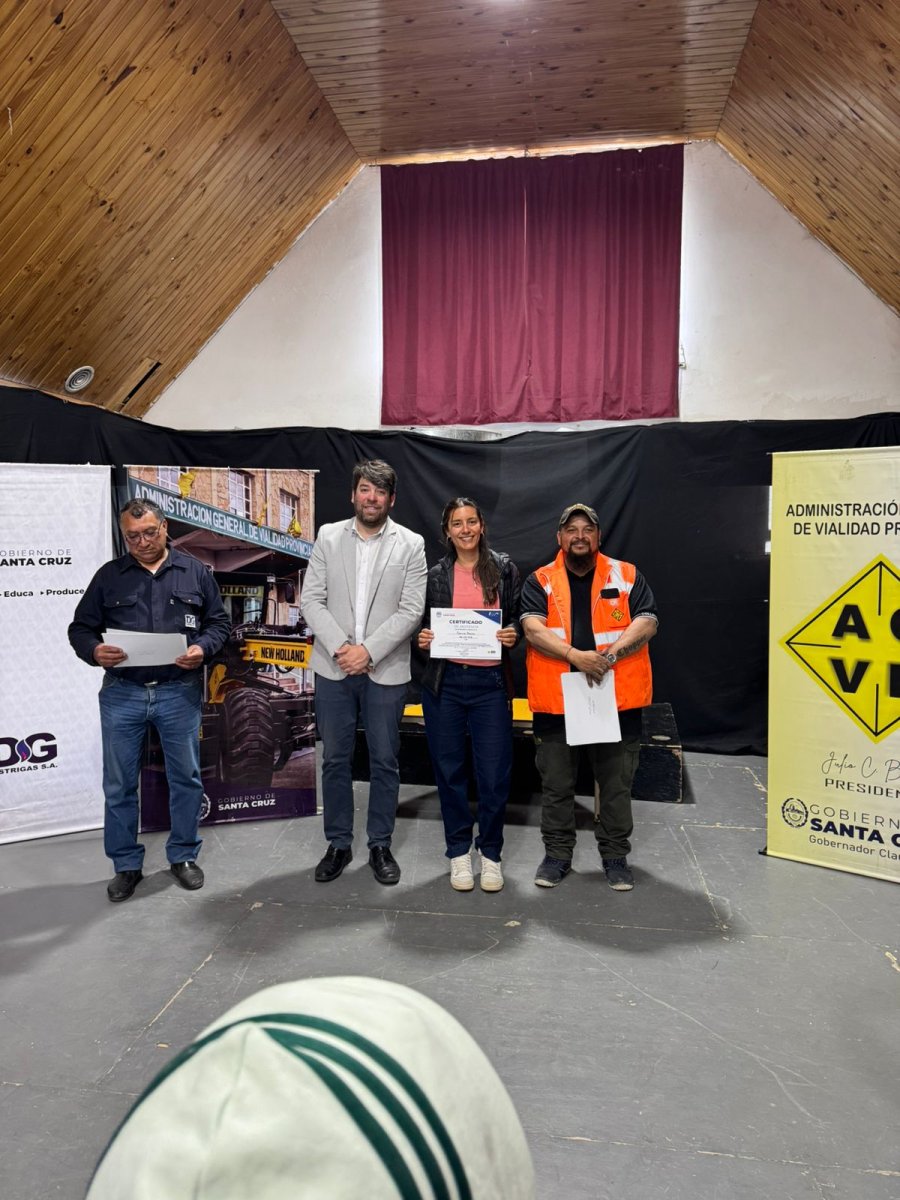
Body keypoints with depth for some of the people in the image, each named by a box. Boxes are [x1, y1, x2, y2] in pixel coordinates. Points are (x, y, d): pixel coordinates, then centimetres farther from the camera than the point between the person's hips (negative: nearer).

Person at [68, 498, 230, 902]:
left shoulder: (195, 572, 4)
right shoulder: (109, 575, 5)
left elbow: (219, 622, 6)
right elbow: (80, 628, 7)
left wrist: (202, 648, -14)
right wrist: (94, 651, -15)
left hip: (180, 693, 0)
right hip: (122, 694, 1)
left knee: (186, 778, 9)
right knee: (119, 784, 8)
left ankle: (183, 856, 27)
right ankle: (126, 865, 24)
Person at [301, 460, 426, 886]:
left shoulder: (410, 544, -1)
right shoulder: (328, 537, 4)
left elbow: (411, 610, -7)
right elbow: (311, 600, 0)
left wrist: (368, 650, -15)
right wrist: (339, 646, -13)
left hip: (385, 670, -1)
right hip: (334, 667, 2)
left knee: (384, 761, 8)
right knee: (335, 760, 10)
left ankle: (380, 846, 22)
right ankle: (338, 844, 24)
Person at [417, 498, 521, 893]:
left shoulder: (504, 568, 4)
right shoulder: (435, 575, 7)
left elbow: (518, 620, 9)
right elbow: (425, 626, 13)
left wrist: (512, 635, -11)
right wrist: (423, 640, -7)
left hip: (490, 682, -1)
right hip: (444, 682, 1)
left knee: (494, 772, 0)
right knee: (449, 769, 8)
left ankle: (490, 852, 21)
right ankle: (459, 852, 24)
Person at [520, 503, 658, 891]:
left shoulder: (628, 577, 6)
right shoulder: (540, 582, 4)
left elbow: (646, 624, -4)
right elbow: (533, 629, -9)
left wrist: (609, 655, -19)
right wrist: (575, 655, -23)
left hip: (618, 699, 0)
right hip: (556, 700, 0)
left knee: (617, 784, 10)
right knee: (556, 785, 11)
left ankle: (615, 855, 26)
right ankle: (557, 854, 26)